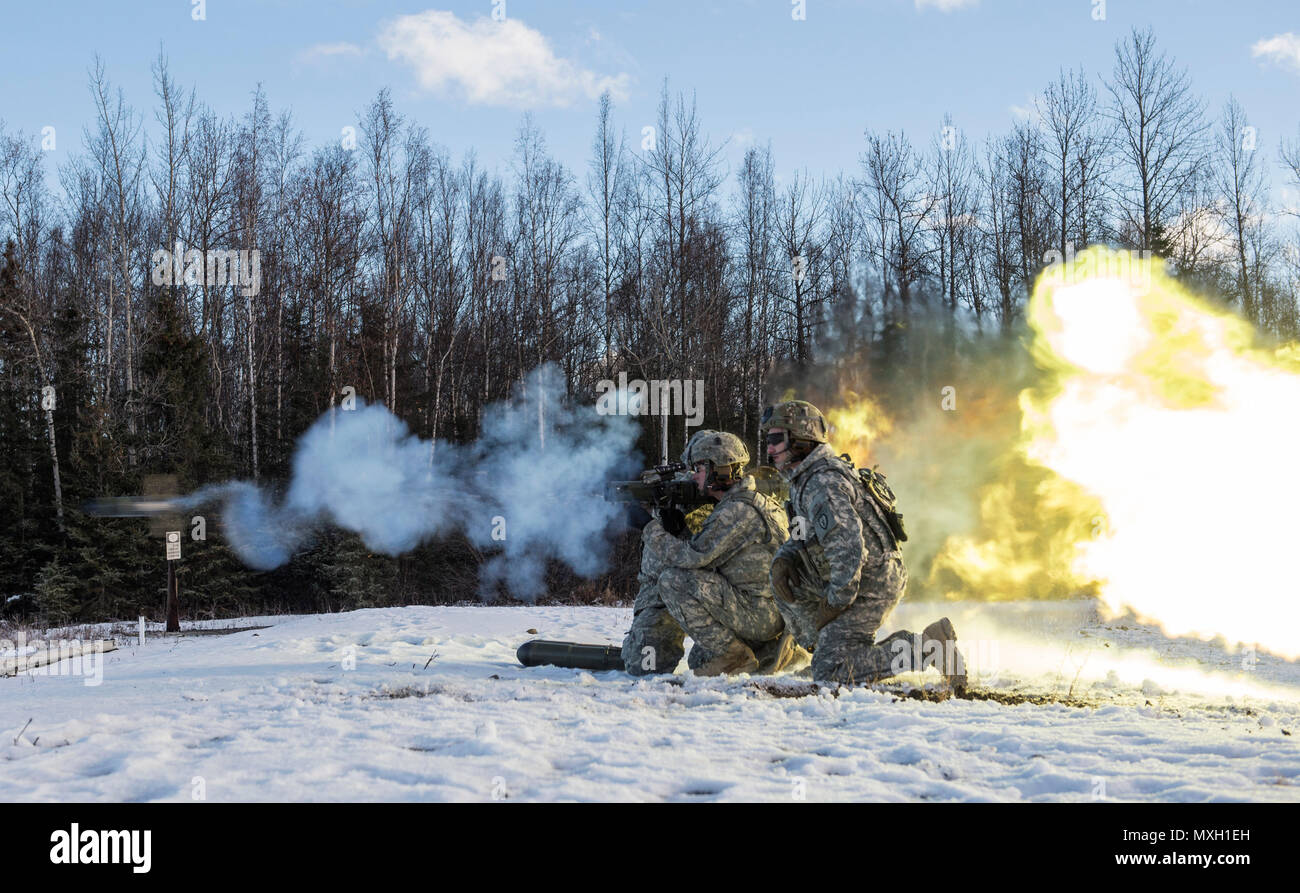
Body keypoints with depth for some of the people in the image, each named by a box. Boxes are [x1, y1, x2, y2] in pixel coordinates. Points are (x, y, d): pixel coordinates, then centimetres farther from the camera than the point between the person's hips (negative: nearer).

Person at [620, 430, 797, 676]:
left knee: (674, 580, -15)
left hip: (759, 611, -10)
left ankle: (733, 655, -11)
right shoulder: (733, 504, 14)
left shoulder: (740, 510, -19)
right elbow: (700, 548, 18)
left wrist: (653, 532, -5)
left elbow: (694, 556, -20)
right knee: (700, 664, 20)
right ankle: (768, 652, 16)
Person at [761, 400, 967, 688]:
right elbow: (804, 534, 20)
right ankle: (830, 650, 14)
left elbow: (849, 548, -31)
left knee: (827, 671, -11)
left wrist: (835, 603, -21)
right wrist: (783, 559, -2)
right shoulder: (805, 478, 11)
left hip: (869, 587, -10)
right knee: (786, 577, 10)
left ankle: (928, 648, -10)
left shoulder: (823, 484, -23)